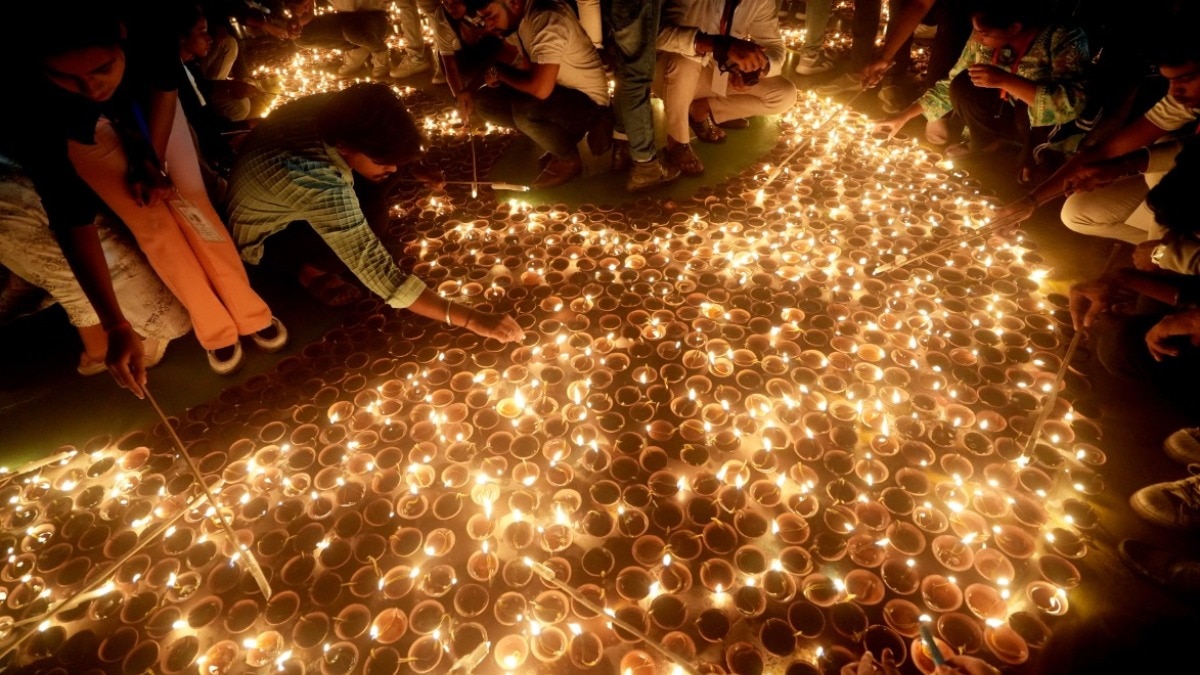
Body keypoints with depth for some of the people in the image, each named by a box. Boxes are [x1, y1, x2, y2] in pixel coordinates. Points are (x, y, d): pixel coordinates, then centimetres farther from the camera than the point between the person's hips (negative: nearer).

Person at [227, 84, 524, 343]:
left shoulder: (331, 110, -25)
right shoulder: (320, 187, -46)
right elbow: (377, 271, -48)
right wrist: (471, 319, -51)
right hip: (263, 234, -6)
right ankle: (304, 265, 2)